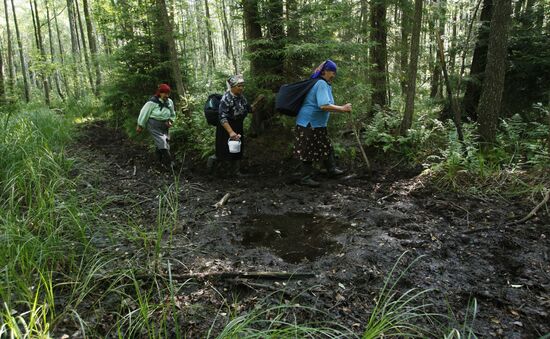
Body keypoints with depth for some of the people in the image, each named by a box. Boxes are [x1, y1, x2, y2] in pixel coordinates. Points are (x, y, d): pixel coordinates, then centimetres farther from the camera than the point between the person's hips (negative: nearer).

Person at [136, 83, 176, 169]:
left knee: (166, 142, 10)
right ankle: (168, 163, -10)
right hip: (154, 125, -7)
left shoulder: (169, 102, 4)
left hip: (164, 126, 7)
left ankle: (161, 161, 28)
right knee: (162, 142, -16)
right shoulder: (152, 102, -15)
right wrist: (140, 125, -2)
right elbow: (144, 113, -7)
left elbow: (173, 114, 20)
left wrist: (170, 121, 1)